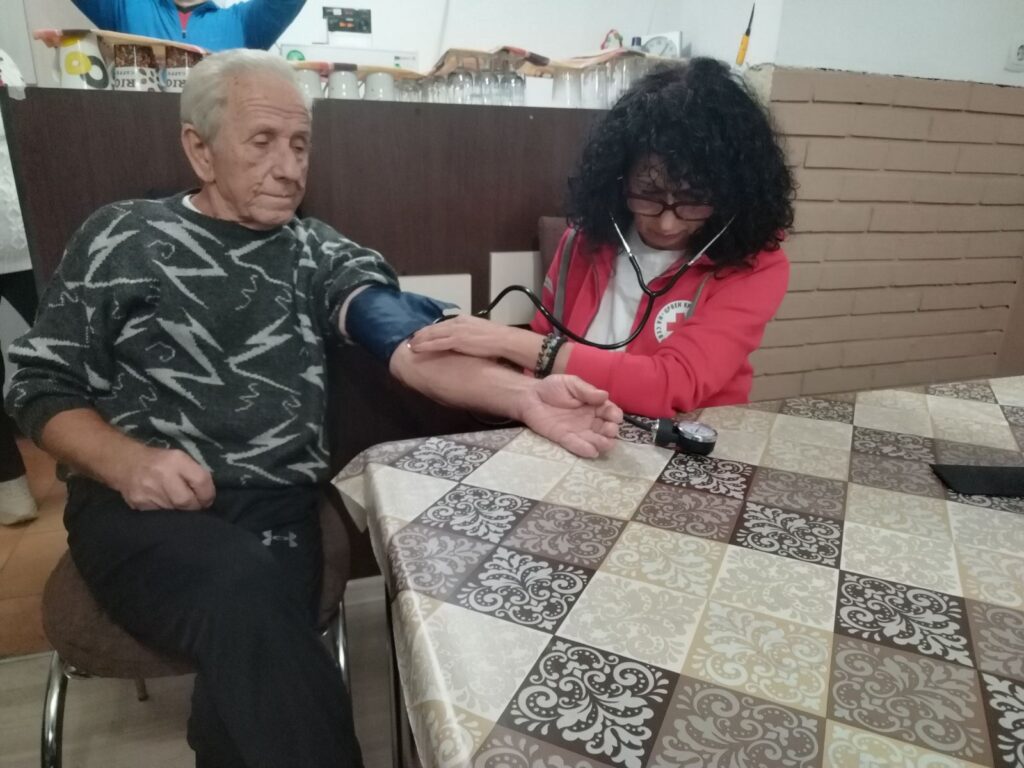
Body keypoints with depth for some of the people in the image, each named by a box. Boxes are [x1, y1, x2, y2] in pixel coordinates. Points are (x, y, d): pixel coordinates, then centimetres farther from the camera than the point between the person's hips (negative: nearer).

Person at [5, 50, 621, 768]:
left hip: (279, 509, 1)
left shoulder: (320, 254, 8)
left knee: (248, 642, -27)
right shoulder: (122, 239, 6)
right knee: (246, 593, -30)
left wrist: (523, 395, -28)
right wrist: (124, 462, -12)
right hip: (140, 509, -1)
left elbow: (407, 343, -10)